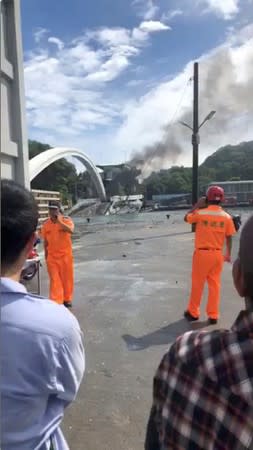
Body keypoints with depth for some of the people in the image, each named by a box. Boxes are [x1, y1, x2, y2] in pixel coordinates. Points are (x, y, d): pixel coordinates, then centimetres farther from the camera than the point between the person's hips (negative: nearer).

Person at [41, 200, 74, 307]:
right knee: (55, 279, 0)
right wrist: (46, 255, 12)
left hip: (65, 255, -1)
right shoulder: (46, 224, 2)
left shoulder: (66, 220, -8)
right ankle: (56, 302, 4)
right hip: (52, 256, 2)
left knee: (67, 278, 10)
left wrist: (60, 221, -27)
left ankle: (67, 299, 29)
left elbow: (71, 230, -30)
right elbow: (45, 241, 10)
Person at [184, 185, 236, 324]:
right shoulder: (226, 217, -2)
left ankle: (193, 312, 24)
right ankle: (213, 315, 18)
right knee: (215, 284, 12)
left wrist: (197, 205, 8)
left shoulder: (200, 213, -12)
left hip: (202, 253, -3)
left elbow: (186, 218, 7)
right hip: (217, 254, 3)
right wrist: (228, 254, 13)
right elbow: (229, 237, 2)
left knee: (197, 284, 10)